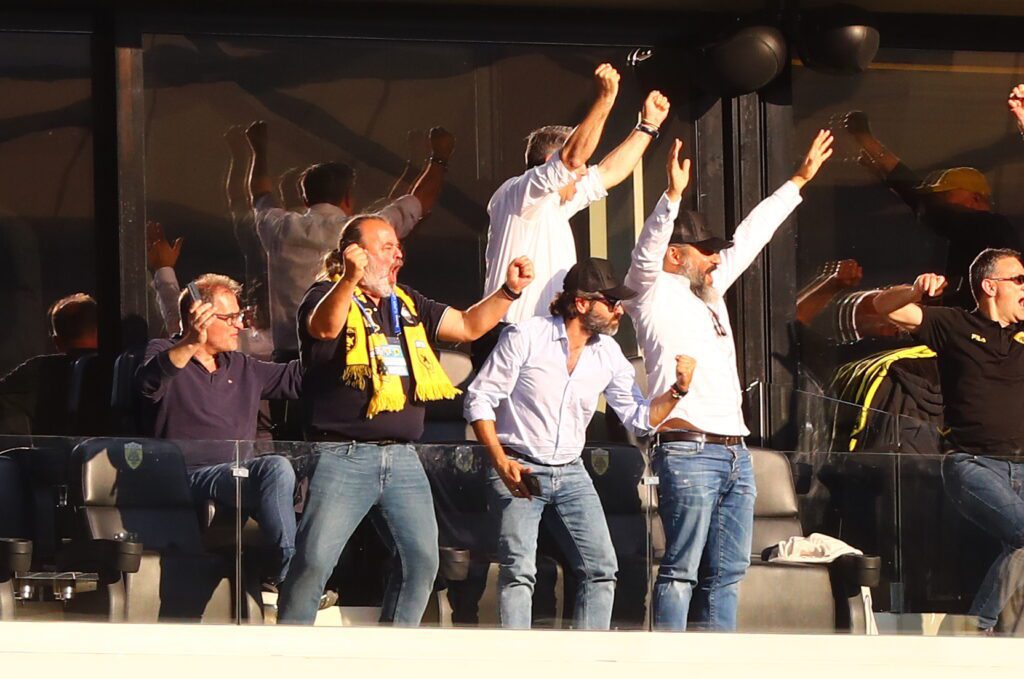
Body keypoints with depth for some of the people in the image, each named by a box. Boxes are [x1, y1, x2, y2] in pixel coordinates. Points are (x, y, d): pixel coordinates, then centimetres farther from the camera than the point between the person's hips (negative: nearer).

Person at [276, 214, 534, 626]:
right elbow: (324, 328, -25)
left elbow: (469, 326, 22)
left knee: (422, 560, 1)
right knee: (313, 561, -14)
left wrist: (510, 291, 6)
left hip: (402, 458, 7)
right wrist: (350, 280, -44)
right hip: (343, 456, -7)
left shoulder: (407, 305, 19)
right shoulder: (329, 296, -2)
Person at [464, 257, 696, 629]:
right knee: (519, 571, -16)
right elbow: (480, 399, -9)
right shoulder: (526, 336, -10)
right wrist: (501, 462, -18)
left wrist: (677, 390, -8)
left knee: (601, 569, -6)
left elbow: (639, 418, 10)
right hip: (518, 469, -5)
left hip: (571, 473, 5)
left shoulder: (608, 353, 6)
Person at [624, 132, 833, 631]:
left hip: (735, 454, 8)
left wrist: (799, 179, 36)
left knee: (725, 573, 5)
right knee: (681, 569, -11)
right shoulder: (655, 292, 1)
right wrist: (674, 194, -33)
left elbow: (752, 235, 31)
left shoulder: (709, 290, 23)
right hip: (687, 453, -8)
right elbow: (647, 251, -18)